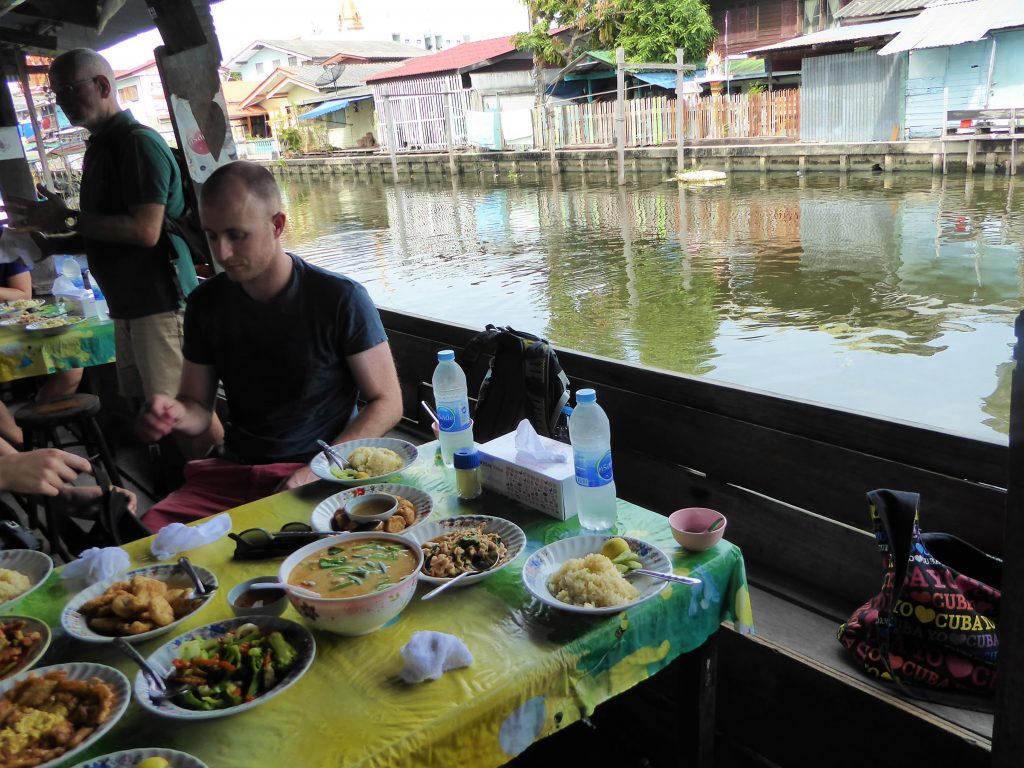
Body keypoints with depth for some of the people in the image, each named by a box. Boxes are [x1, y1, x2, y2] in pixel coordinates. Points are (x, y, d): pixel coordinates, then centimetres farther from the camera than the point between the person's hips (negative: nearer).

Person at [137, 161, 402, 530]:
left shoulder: (341, 299, -8)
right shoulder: (206, 303, 7)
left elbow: (386, 404, -5)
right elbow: (199, 406, 13)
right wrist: (177, 413, -12)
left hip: (323, 475, -4)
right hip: (231, 475, 5)